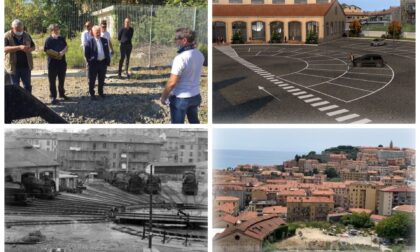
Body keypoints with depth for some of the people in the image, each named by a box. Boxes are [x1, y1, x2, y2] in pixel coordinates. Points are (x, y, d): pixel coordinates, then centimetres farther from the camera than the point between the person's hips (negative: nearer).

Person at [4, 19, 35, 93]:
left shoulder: (26, 35, 6)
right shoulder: (7, 36, -8)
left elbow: (33, 47, 15)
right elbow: (5, 49, -23)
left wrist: (29, 49, -11)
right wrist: (19, 47, -33)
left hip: (26, 65, 4)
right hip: (14, 66, -4)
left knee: (27, 86, 11)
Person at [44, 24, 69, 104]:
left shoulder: (62, 39, 9)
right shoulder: (49, 40, -7)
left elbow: (66, 48, 3)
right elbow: (48, 51, -13)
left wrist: (61, 53, -16)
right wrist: (58, 54, -11)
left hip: (62, 62, 5)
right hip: (52, 63, -5)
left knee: (62, 80, 15)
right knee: (52, 81, 0)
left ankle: (62, 94, 29)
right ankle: (53, 97, 6)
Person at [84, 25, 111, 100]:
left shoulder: (104, 40, 8)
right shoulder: (90, 42, -7)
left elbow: (107, 51, 13)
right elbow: (86, 54, -5)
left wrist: (108, 61, 6)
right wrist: (89, 62, -7)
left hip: (103, 63, 4)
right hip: (93, 63, -4)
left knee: (102, 79, 15)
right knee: (92, 80, 4)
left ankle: (101, 92, 31)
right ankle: (92, 94, 16)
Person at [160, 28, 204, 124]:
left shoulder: (180, 58, -24)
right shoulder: (200, 55, -2)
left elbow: (172, 82, -22)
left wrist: (163, 97, -7)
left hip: (180, 98, -7)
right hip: (195, 96, 7)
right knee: (194, 121, 23)